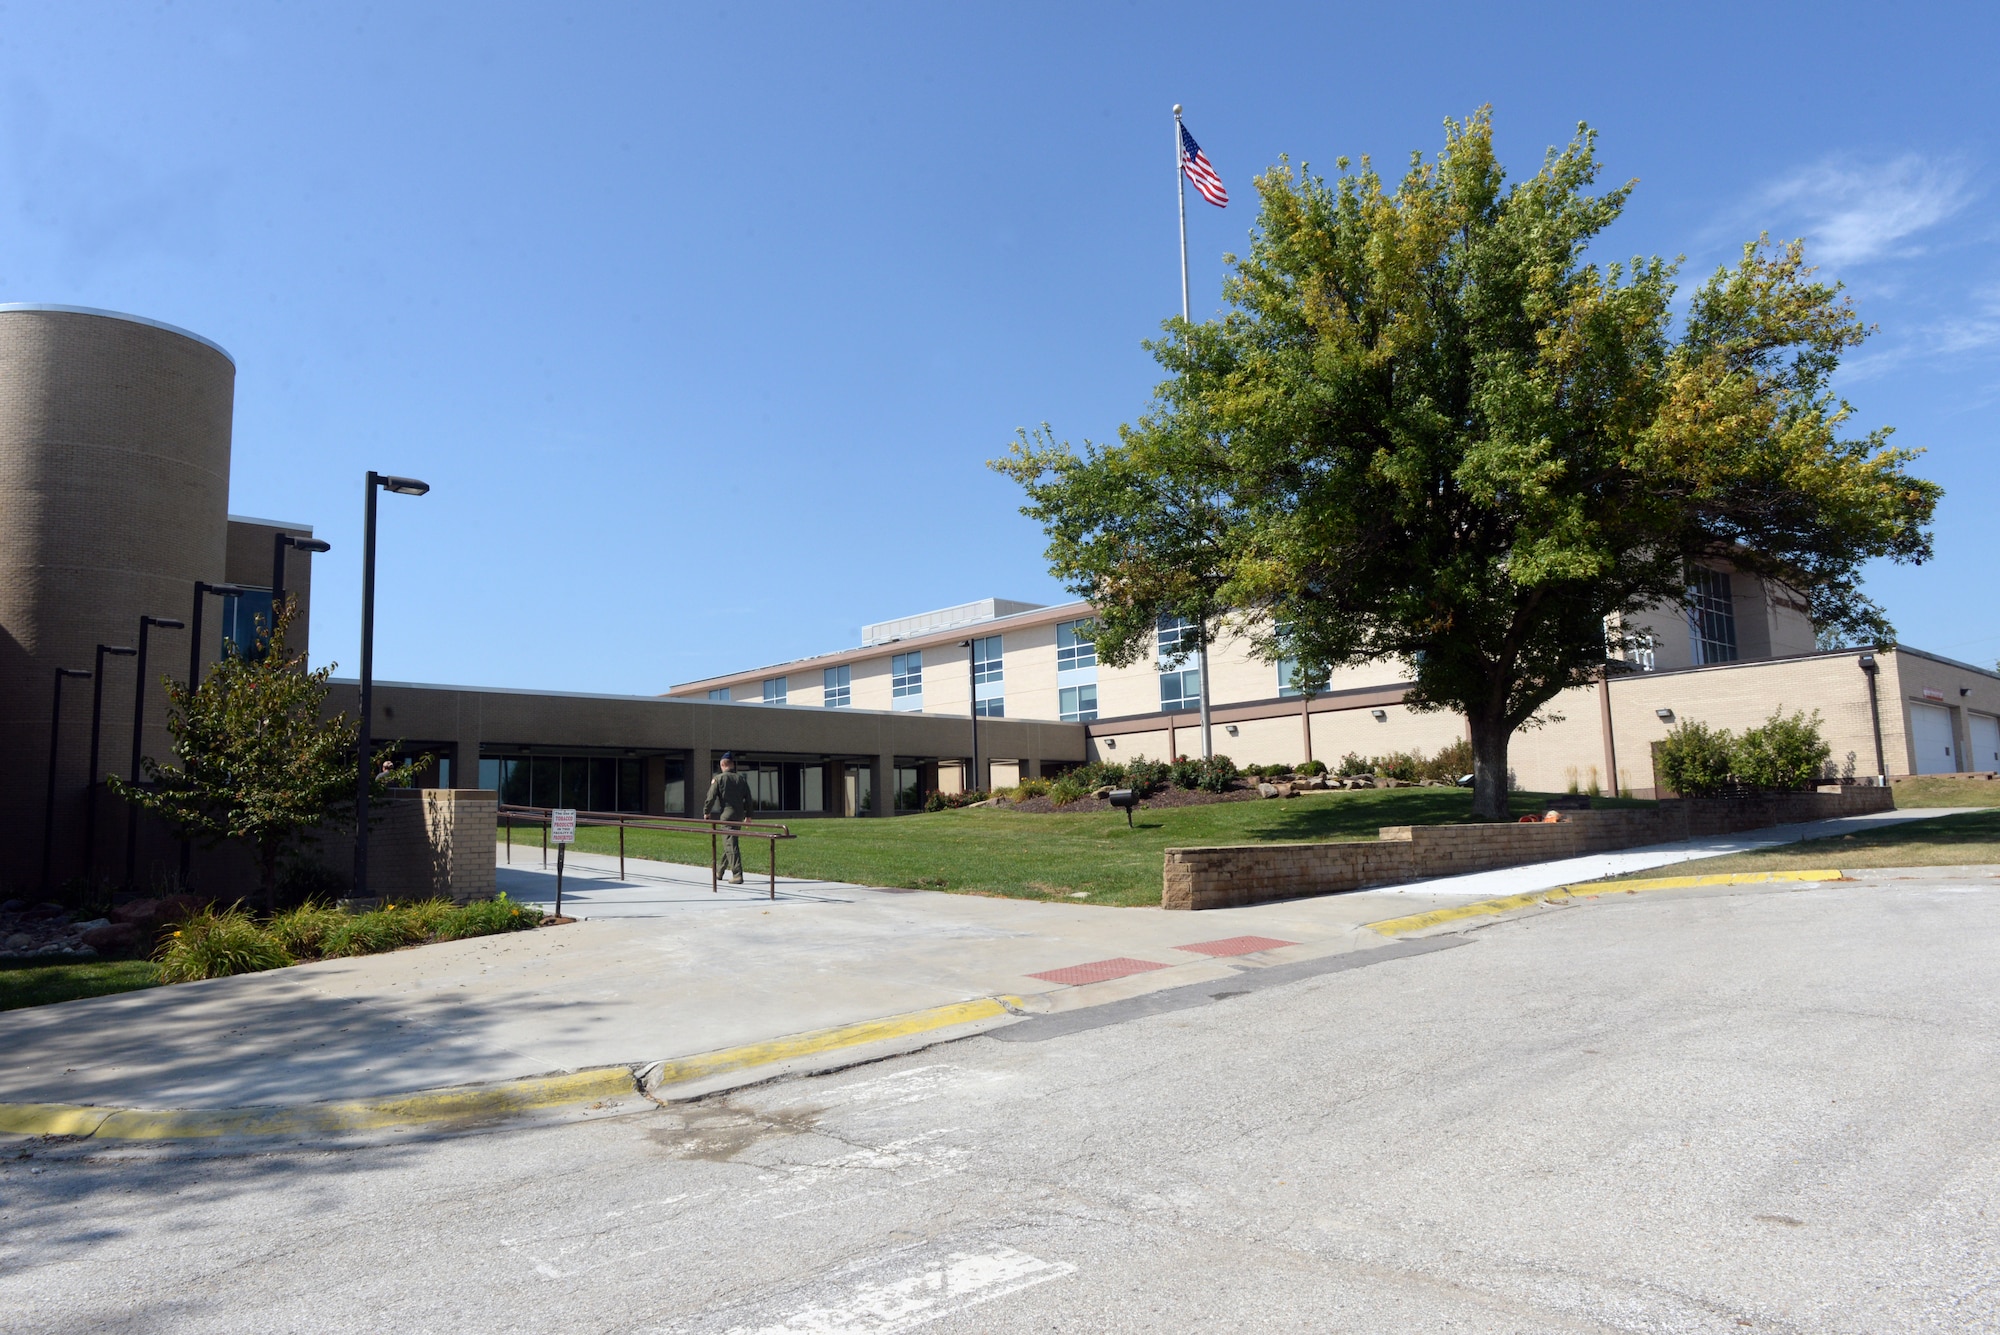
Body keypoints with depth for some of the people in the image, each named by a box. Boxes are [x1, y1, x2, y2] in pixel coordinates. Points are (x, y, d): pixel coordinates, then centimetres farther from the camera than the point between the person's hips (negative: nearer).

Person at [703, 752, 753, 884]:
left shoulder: (718, 779, -4)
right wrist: (748, 814, 19)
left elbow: (711, 797, -8)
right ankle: (721, 872, 29)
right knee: (729, 842, 18)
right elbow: (748, 798, 11)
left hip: (726, 814, -6)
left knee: (730, 844, -7)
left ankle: (737, 875, -15)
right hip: (739, 815, 6)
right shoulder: (741, 779, 10)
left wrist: (706, 812, 5)